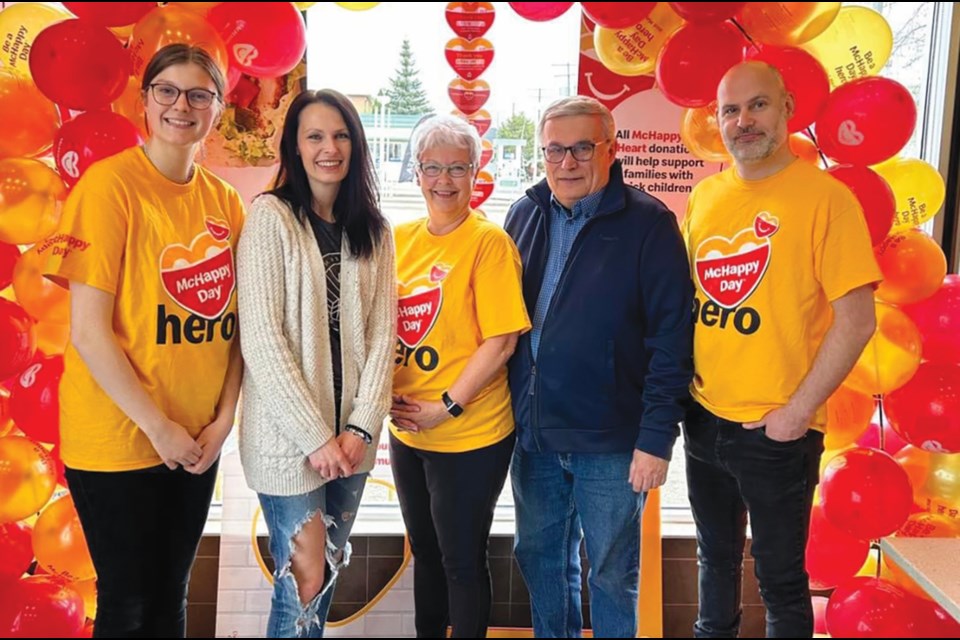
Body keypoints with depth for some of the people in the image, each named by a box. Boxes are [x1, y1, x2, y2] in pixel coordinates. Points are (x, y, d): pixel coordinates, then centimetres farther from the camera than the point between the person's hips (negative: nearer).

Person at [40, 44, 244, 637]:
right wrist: (158, 427, -14)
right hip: (118, 442, -5)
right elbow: (89, 331, -15)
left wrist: (224, 418, -4)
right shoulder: (110, 184, -12)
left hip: (198, 442, 5)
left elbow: (233, 322, 6)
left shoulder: (225, 201, 4)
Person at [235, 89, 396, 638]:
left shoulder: (374, 231, 8)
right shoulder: (271, 216, -8)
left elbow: (381, 333, 5)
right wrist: (315, 435, -15)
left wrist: (360, 426, -6)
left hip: (351, 434, 5)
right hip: (288, 433, -5)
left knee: (331, 570, 16)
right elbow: (262, 338, -13)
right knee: (304, 582, 0)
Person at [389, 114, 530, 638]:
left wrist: (446, 407, -17)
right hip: (407, 432, 6)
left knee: (461, 560, 9)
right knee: (424, 551, 22)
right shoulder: (400, 239, 5)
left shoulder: (488, 241, -13)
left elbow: (500, 342, -17)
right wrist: (384, 393, -2)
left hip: (469, 436, -6)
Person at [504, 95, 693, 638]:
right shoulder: (524, 215, 6)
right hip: (533, 431, 5)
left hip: (611, 438, -5)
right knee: (540, 558, 19)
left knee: (612, 570, 11)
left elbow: (672, 338, -13)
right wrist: (514, 412, 7)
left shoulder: (648, 223, -10)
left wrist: (657, 437, -16)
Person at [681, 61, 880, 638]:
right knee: (716, 558, 22)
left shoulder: (825, 197, -12)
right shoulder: (706, 195, 5)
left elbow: (857, 319, -15)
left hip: (777, 431, -5)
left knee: (779, 577, 11)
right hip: (704, 418, 5)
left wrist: (799, 410, -16)